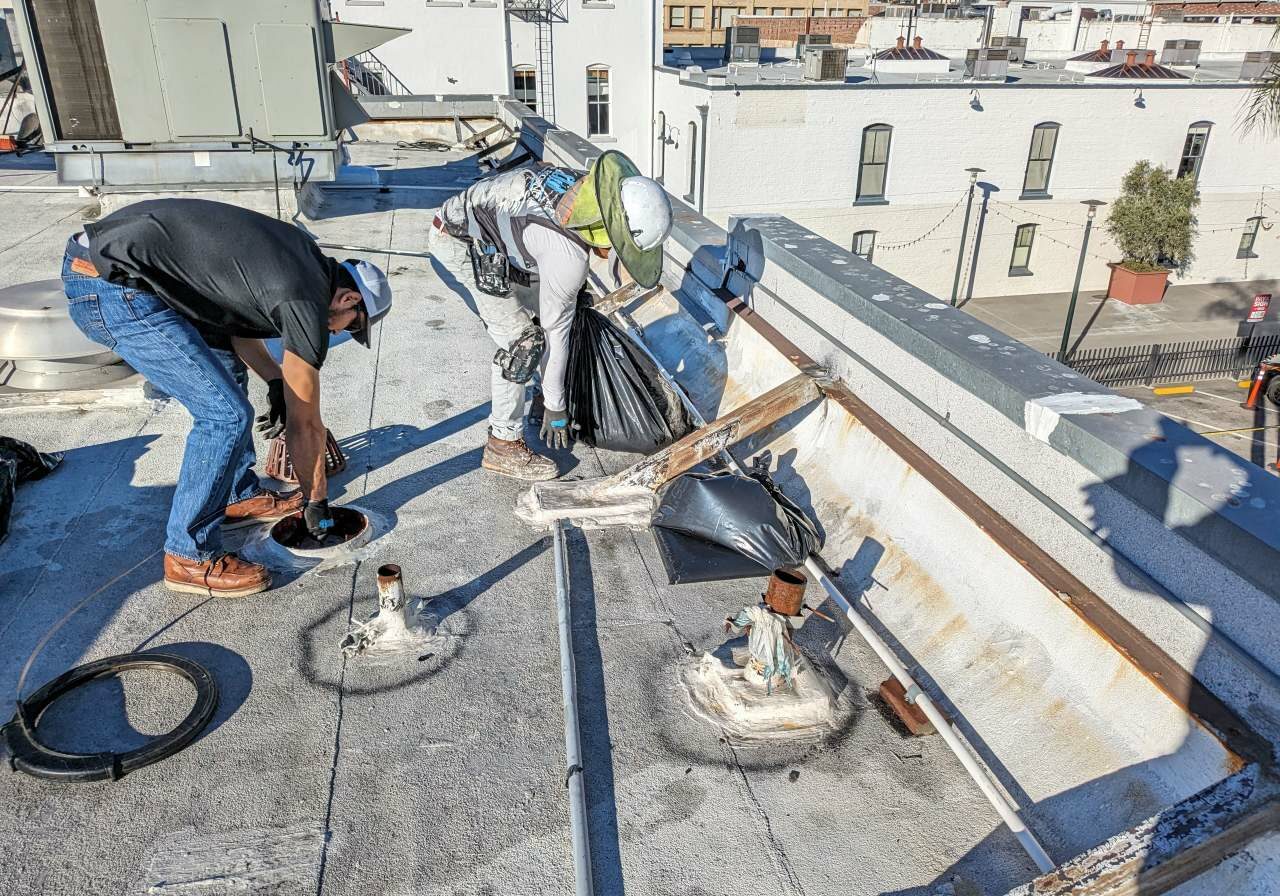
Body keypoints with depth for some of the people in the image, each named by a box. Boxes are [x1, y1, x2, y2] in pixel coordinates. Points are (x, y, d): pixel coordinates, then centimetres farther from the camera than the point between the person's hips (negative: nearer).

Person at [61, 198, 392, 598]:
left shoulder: (302, 252, 14)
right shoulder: (308, 303, -11)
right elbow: (304, 424, -2)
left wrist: (275, 379, 18)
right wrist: (317, 500, 10)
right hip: (111, 290, -11)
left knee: (227, 369, 21)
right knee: (226, 413, -10)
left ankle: (240, 497, 33)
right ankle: (190, 558, 4)